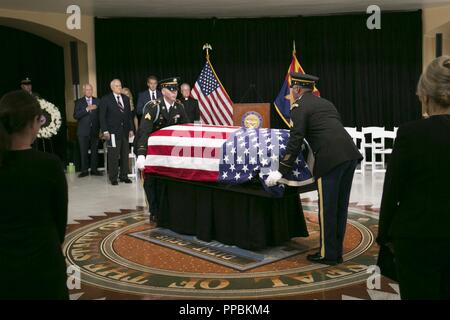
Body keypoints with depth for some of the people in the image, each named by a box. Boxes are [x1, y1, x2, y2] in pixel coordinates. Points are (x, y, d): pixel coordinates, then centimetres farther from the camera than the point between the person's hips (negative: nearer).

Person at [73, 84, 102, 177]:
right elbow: (76, 115, -8)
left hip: (95, 130, 1)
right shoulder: (79, 102, 4)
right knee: (84, 152, 1)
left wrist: (101, 129, -2)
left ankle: (94, 169, 13)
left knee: (95, 151, 4)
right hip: (83, 131, -1)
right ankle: (84, 170, 8)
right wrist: (87, 109, -18)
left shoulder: (97, 101, 9)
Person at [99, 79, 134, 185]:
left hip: (125, 131, 5)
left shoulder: (126, 99, 14)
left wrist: (131, 129, 10)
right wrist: (105, 131, -10)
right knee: (113, 156, -4)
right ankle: (113, 178, 4)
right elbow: (102, 117, -3)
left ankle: (124, 176, 15)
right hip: (113, 132, -5)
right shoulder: (105, 99, 0)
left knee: (125, 155, 6)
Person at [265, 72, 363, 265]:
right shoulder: (325, 103, 26)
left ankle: (328, 254, 10)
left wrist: (281, 171, -1)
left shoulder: (299, 106, 3)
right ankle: (337, 251, 23)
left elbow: (295, 141, -4)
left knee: (327, 208, 2)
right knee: (340, 206, 14)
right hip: (350, 154, 8)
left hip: (330, 158, -8)